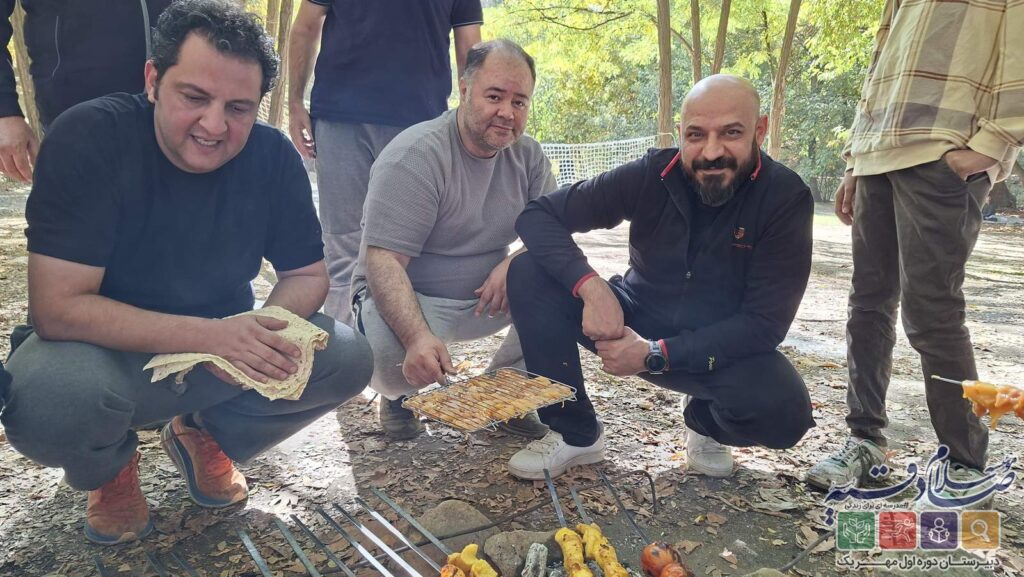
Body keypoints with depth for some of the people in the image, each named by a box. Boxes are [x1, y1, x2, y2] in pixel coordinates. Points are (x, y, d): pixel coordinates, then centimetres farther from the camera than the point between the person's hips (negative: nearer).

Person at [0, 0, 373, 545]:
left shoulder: (273, 154, -13)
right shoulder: (88, 137, -23)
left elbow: (307, 274, -5)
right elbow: (59, 308, -27)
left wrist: (256, 337, -27)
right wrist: (209, 334, -36)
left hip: (223, 346, 3)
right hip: (106, 351, -3)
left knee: (348, 358, -16)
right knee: (47, 396, -36)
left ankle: (204, 435, 11)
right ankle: (109, 469, 4)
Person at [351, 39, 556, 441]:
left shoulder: (528, 156, 0)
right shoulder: (414, 156, -20)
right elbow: (383, 261, -27)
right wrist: (417, 337, -43)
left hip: (487, 299, 5)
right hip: (410, 301, -5)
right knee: (388, 356, -37)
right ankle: (403, 395, 4)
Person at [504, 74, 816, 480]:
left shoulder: (786, 198, -18)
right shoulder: (651, 175, -15)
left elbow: (765, 324, -20)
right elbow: (537, 214, -14)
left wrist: (656, 354, -29)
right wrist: (590, 286, -32)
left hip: (720, 348, -1)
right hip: (634, 323, 2)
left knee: (783, 413, -33)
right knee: (529, 274, -20)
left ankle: (705, 423, 6)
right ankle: (576, 433, -6)